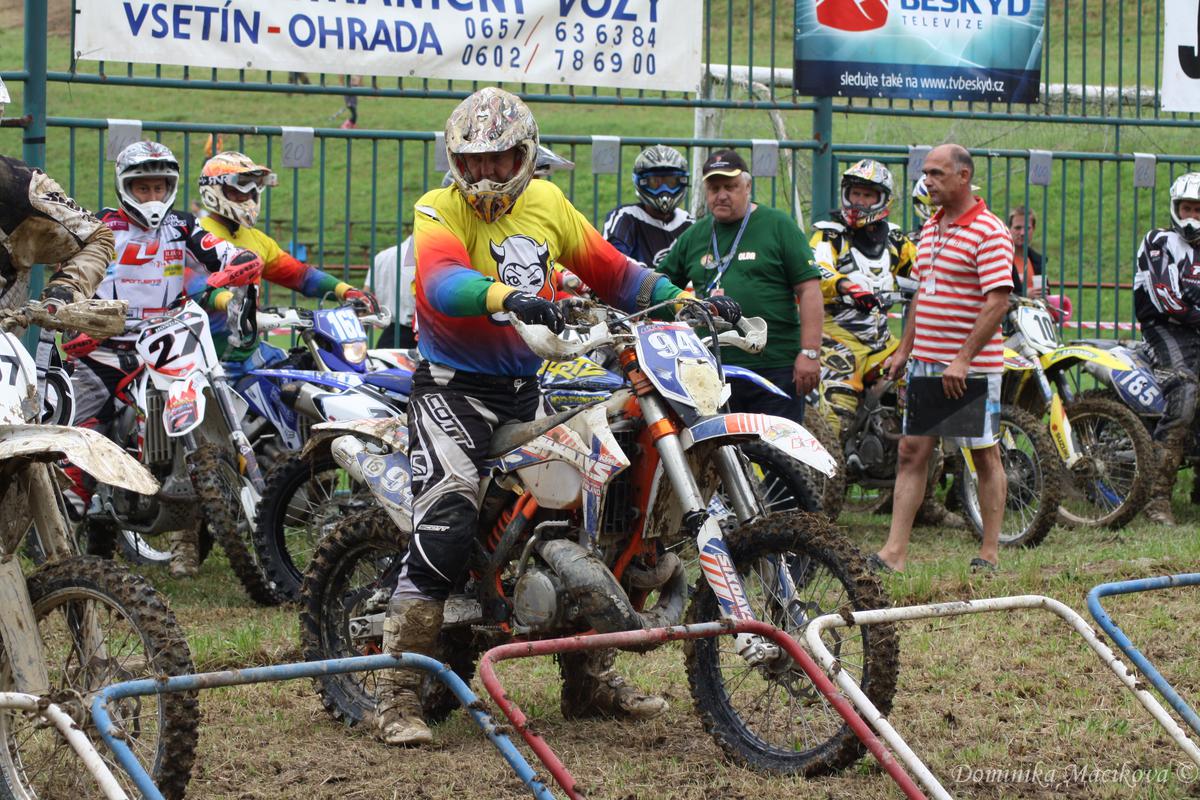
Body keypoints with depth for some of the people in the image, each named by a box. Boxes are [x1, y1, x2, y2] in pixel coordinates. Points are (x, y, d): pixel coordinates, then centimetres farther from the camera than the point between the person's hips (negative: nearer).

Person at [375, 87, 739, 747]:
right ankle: (396, 696, -16)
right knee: (445, 529, -21)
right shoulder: (439, 212, -11)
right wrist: (506, 297, -51)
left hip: (524, 389, 7)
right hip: (453, 387, -7)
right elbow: (443, 282, -32)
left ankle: (590, 681, 26)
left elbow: (610, 270, 14)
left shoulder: (546, 203, 7)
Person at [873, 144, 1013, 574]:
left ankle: (989, 553, 10)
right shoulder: (930, 228, 15)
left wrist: (963, 360, -22)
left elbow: (998, 301, -19)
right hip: (925, 361, 8)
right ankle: (894, 552, 1)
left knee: (985, 454, 2)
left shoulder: (988, 232, -12)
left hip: (973, 365, -8)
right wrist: (904, 349, 17)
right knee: (912, 451, 3)